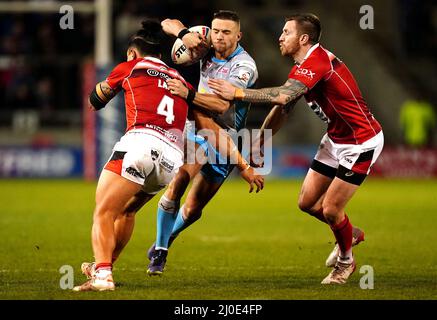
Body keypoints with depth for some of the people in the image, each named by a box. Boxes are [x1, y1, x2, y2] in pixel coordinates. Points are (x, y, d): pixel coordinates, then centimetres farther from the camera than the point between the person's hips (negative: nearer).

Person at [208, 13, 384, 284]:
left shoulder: (317, 62, -27)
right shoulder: (302, 68, 5)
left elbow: (282, 96, -39)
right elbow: (283, 108, 14)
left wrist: (237, 93, -35)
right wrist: (260, 143, 11)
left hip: (361, 143, -10)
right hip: (336, 139, 10)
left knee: (330, 209, -7)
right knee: (307, 202, 8)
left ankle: (345, 262, 19)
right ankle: (351, 234, 34)